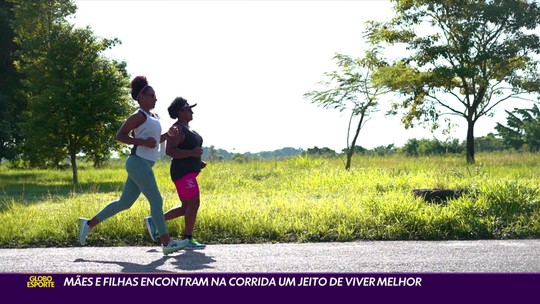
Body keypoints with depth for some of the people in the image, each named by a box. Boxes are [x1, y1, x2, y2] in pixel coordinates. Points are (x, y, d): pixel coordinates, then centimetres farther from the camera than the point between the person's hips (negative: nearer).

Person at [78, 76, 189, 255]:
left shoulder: (152, 117, 18)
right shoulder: (139, 116, -9)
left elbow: (155, 141, 26)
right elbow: (120, 136, -13)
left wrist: (168, 134, 9)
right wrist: (143, 142, -19)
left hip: (144, 165, 10)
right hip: (138, 163, -10)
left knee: (124, 203, 12)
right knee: (156, 201, -8)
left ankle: (89, 223, 20)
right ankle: (166, 243, -4)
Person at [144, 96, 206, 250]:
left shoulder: (187, 129, 18)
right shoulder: (177, 129, -12)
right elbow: (170, 151, -21)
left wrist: (198, 162, 13)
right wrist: (192, 153, -26)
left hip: (189, 172, 11)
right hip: (183, 172, -11)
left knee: (186, 208, 12)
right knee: (194, 204, -9)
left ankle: (154, 221, 19)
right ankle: (188, 240, -3)